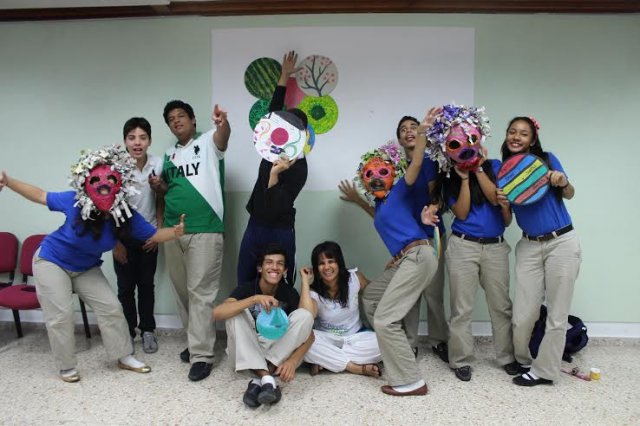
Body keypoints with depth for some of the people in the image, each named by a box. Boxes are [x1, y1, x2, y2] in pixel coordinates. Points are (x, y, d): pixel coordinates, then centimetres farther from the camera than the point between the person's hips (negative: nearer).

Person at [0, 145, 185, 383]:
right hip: (51, 261, -3)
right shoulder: (74, 202, -30)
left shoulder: (127, 216, -25)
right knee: (60, 315, -6)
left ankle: (125, 357, 15)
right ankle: (67, 367, 15)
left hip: (86, 269, 3)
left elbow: (154, 235, -20)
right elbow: (39, 195, -13)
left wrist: (175, 232, -40)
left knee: (111, 307, 0)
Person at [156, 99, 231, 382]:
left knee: (200, 292, -6)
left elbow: (223, 136, -25)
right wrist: (159, 186, 3)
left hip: (205, 231, -7)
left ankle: (202, 355, 0)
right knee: (182, 291, 14)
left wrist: (223, 123, -48)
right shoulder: (169, 155, 18)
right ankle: (197, 340, 29)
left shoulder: (208, 142, -1)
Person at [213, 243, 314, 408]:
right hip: (246, 354, -1)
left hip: (279, 353, 1)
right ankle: (267, 378, -35)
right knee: (236, 313, -24)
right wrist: (255, 299, -41)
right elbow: (217, 313, -30)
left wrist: (293, 360, -29)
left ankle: (259, 380, -27)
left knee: (304, 314, -21)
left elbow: (309, 335, -10)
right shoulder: (246, 289, -11)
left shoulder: (290, 293, -8)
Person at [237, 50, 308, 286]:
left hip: (279, 233, -7)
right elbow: (273, 111, 14)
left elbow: (276, 208, -22)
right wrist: (284, 76, 17)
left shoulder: (298, 167, -16)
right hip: (254, 227, 7)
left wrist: (275, 174, -34)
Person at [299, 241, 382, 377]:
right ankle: (356, 367, -27)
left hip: (355, 338, 2)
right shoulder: (313, 290, -14)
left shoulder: (354, 277, -9)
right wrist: (305, 281, -28)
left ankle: (325, 361, -23)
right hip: (326, 340, -2)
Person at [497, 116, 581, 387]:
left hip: (562, 243, -2)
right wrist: (502, 202, -17)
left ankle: (544, 370, 20)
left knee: (556, 314, 4)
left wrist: (563, 182, -16)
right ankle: (522, 360, 26)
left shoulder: (546, 159, -2)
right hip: (529, 246, 2)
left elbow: (569, 195, 5)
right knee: (522, 315, 0)